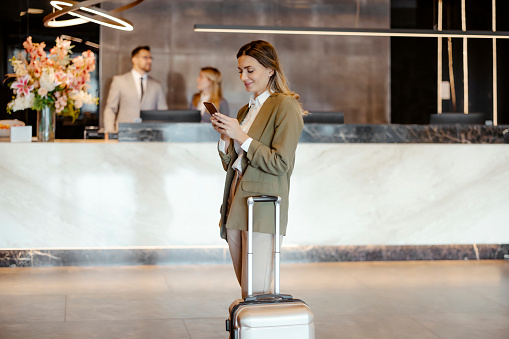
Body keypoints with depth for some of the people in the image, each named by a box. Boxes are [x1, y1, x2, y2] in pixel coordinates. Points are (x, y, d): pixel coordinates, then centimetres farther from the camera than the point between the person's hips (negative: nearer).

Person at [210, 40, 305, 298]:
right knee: (246, 291, 10)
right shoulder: (245, 111, 20)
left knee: (256, 293, -11)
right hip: (236, 206, 8)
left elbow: (280, 163, -13)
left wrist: (241, 137, -14)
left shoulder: (285, 106, -5)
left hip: (263, 209, -8)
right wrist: (225, 136, 3)